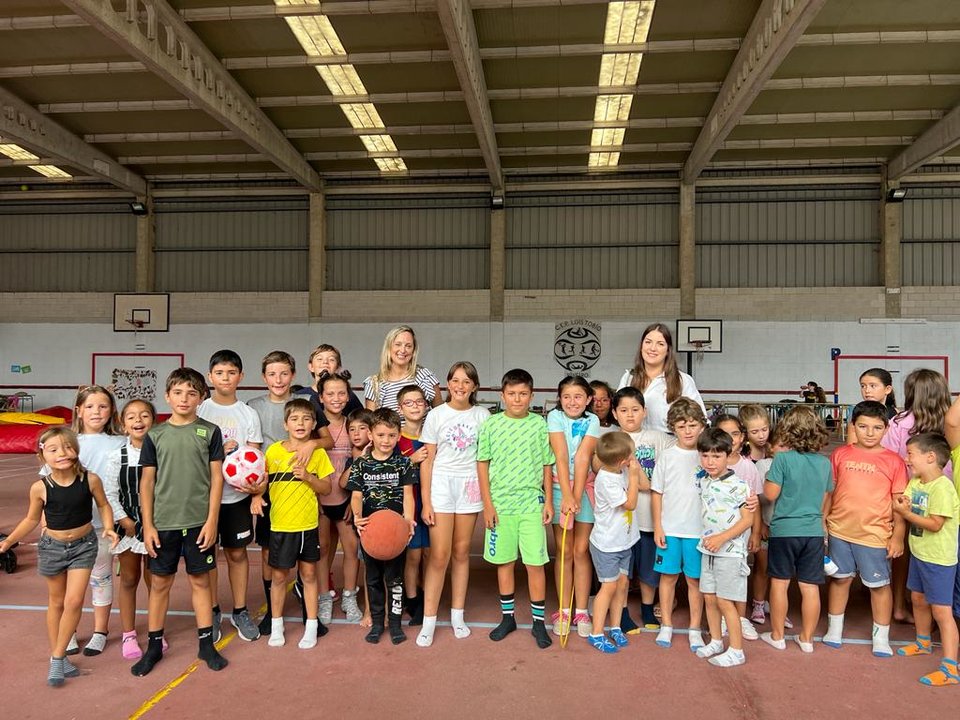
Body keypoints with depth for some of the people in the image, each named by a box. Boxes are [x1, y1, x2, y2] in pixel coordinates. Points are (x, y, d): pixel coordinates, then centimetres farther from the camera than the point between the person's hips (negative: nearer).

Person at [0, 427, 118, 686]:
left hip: (84, 545, -1)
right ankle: (57, 656, 29)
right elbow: (32, 519, 2)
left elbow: (103, 505, 0)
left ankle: (58, 657, 10)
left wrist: (108, 528, -14)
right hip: (52, 547, 1)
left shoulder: (90, 479, -17)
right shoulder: (40, 488, -16)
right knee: (56, 602, 14)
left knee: (74, 601, -7)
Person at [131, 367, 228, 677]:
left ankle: (206, 643, 22)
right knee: (160, 583, 10)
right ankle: (154, 646, 26)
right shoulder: (155, 435, 2)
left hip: (199, 522, -1)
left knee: (200, 581, 9)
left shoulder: (210, 432, -1)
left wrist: (211, 520, -6)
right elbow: (147, 481, 3)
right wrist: (147, 525, -1)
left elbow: (216, 478, -1)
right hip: (163, 522, 1)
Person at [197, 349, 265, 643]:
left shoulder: (249, 414, 1)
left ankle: (240, 612, 23)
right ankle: (212, 613, 25)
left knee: (237, 553, 10)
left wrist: (255, 484, -19)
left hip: (238, 495, 1)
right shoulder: (200, 410, -1)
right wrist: (218, 450, -18)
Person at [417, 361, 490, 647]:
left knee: (461, 552, 9)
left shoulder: (482, 415, 3)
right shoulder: (436, 415, 0)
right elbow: (427, 460, 0)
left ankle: (457, 615, 23)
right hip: (441, 484, -1)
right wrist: (425, 501, -4)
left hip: (470, 485, 2)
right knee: (439, 556, -4)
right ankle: (429, 621, 7)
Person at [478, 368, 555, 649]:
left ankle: (539, 621, 17)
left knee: (535, 563, 2)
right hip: (500, 504, 1)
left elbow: (547, 466, 5)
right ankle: (507, 617, 27)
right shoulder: (491, 424, -1)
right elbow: (482, 465, 1)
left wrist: (548, 501, 2)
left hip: (532, 503, 0)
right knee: (504, 562, 11)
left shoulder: (540, 425, 0)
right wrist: (487, 503, -2)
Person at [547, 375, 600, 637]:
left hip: (585, 487, 1)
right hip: (559, 486, 0)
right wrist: (566, 496, -25)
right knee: (564, 551, 6)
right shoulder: (554, 417, -6)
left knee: (582, 550, 4)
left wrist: (576, 497, -22)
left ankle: (581, 611, 15)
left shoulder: (592, 421, -3)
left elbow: (582, 458, -15)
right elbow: (561, 456, -17)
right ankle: (563, 611, 16)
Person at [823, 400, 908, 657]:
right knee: (840, 578, 16)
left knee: (879, 585, 10)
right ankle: (834, 629, 31)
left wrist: (898, 536, -4)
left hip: (875, 535, -2)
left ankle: (881, 636, 28)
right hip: (840, 531, 2)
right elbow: (829, 491, 6)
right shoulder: (840, 454, 1)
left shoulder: (893, 461, -4)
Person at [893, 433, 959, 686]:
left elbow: (935, 524, -25)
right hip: (918, 553, 9)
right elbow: (908, 508, 5)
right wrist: (903, 504, -16)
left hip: (938, 559, -9)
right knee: (919, 600, 23)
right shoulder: (915, 482, 4)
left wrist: (906, 513, -20)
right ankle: (923, 643, 44)